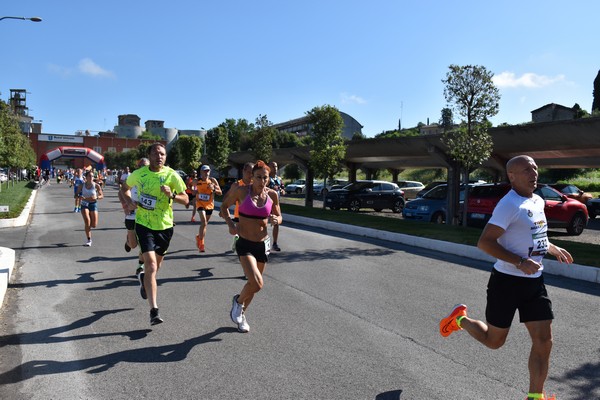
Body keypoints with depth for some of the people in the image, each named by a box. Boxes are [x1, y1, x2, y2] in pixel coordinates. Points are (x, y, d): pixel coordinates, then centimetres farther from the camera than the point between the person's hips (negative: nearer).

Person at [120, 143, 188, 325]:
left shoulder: (172, 175, -8)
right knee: (151, 266, -14)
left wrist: (172, 195, -27)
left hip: (165, 225, 2)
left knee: (156, 264, 20)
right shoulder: (139, 173, -4)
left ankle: (144, 278, 56)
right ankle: (154, 311, -11)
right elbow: (124, 188, 15)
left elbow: (185, 200, -7)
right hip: (144, 224, -2)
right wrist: (129, 202, -5)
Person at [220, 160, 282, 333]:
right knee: (257, 283, -20)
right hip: (245, 244, -4)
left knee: (254, 283, 16)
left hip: (263, 244, 4)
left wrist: (276, 220, -13)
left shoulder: (272, 194, -2)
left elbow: (279, 217, 10)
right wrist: (230, 223, -11)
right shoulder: (242, 191, -10)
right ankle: (238, 301, 14)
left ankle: (241, 313, 42)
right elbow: (224, 205, 5)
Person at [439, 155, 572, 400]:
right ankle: (460, 318, 35)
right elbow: (484, 242, -25)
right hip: (507, 281, -7)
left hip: (534, 282, 7)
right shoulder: (509, 204, -18)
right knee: (494, 341, 8)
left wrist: (553, 249, 15)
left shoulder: (538, 201, 9)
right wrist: (520, 262, -28)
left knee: (543, 341, 4)